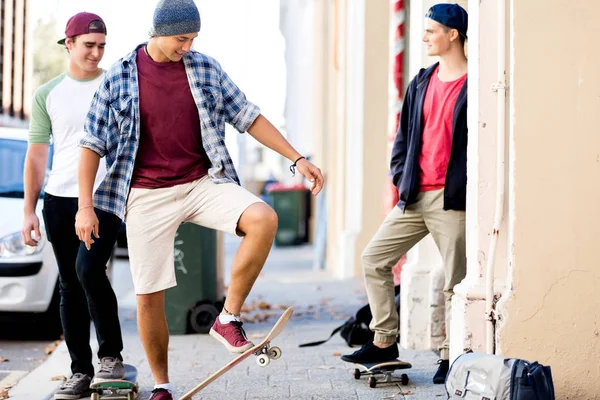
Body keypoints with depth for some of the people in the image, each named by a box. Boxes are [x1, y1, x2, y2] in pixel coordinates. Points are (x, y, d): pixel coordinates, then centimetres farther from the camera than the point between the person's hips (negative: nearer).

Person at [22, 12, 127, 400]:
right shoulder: (47, 95, 8)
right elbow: (37, 155, 10)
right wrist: (29, 211, 4)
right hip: (59, 199, 3)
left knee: (89, 269, -20)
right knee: (70, 285, 5)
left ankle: (112, 354, -4)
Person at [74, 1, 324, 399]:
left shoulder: (206, 68, 4)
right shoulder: (120, 77, -2)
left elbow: (247, 116, 10)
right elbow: (93, 144, 0)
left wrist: (297, 158, 5)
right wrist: (85, 207, -6)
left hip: (203, 182, 2)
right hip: (147, 197, -2)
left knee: (264, 220, -25)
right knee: (149, 297, -1)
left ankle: (229, 319, -12)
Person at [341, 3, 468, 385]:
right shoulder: (421, 83, 13)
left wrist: (471, 189, -12)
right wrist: (400, 176, 9)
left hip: (452, 199, -7)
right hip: (415, 196, 7)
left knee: (456, 281, 0)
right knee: (374, 259, 6)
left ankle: (451, 357, 10)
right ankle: (384, 342, 13)